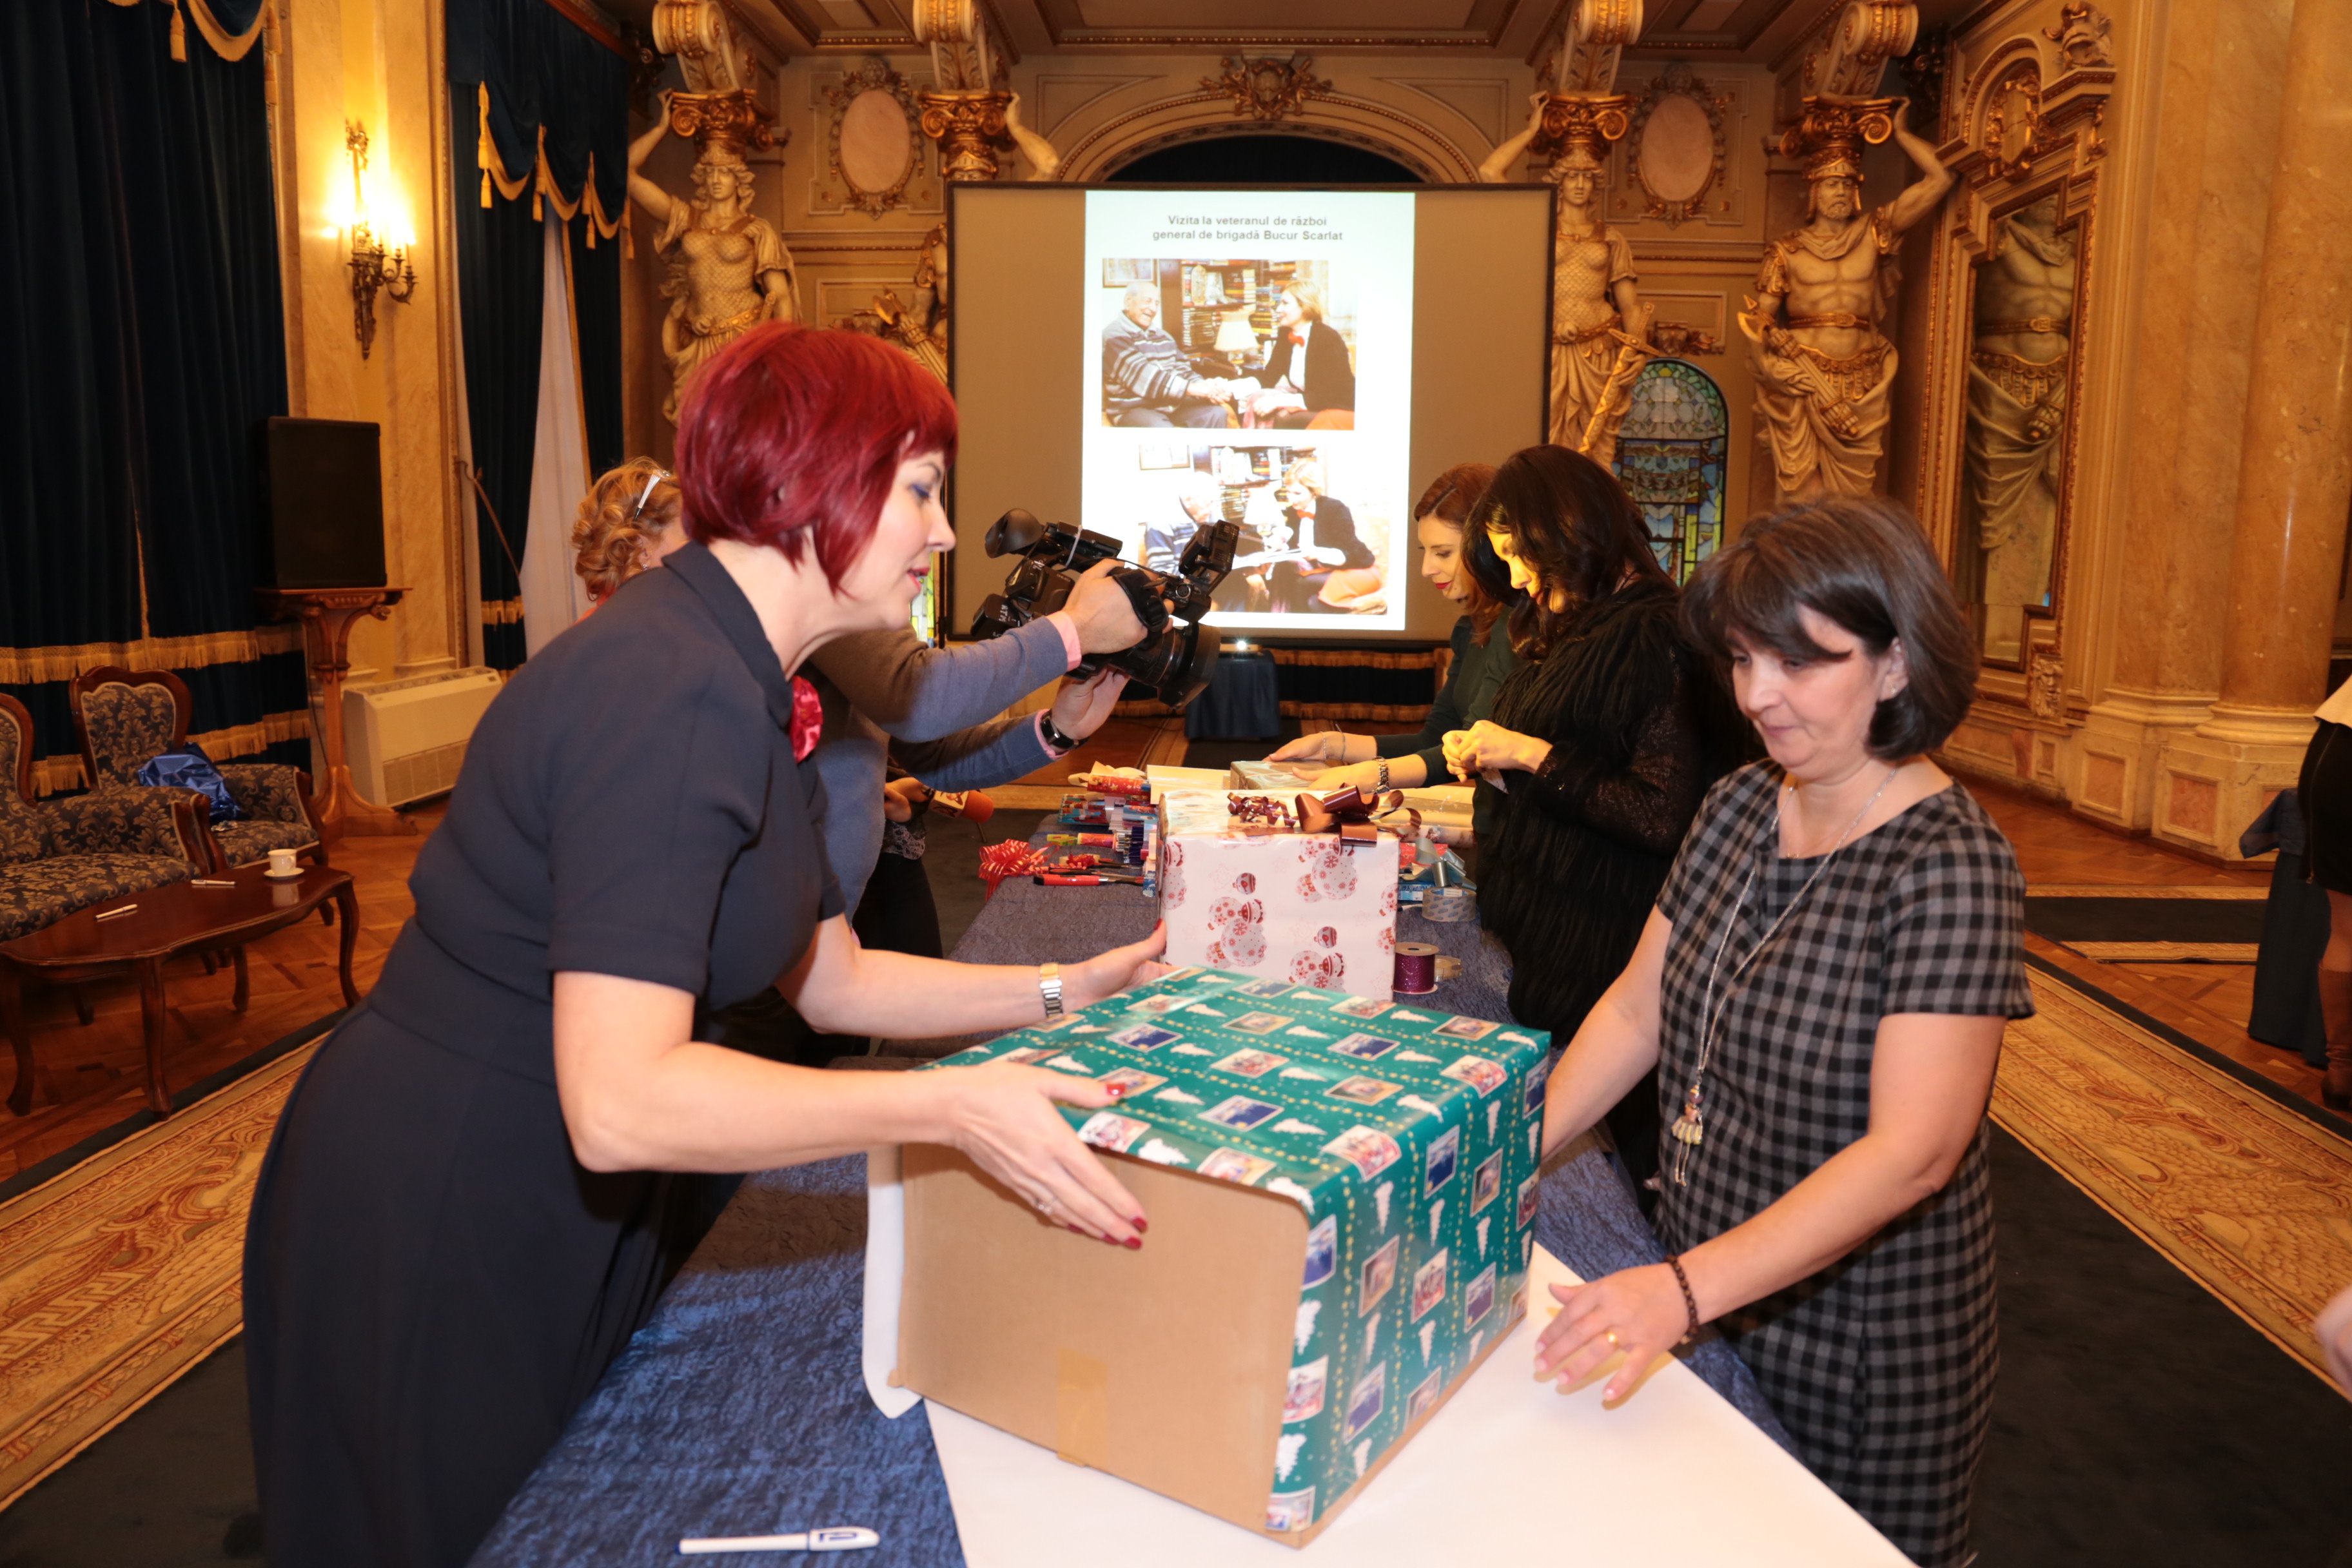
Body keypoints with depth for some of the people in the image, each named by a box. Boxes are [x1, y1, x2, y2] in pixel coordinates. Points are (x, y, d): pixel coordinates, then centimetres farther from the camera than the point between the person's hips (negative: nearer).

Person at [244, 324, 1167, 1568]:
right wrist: (953, 1109, -33)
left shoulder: (734, 680, 6)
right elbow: (619, 1101, -34)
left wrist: (1070, 990, 3)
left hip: (548, 1230, 10)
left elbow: (834, 981, 9)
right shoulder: (672, 694, -27)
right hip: (431, 1243, -9)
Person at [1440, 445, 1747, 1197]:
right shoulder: (1572, 630, 13)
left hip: (1600, 958, -9)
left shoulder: (1653, 636, -16)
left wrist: (1533, 755, -17)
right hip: (1543, 938, 9)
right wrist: (1493, 760, 9)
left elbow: (1665, 817, -23)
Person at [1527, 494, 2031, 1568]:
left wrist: (1690, 1286, -36)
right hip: (1703, 1300, 6)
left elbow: (1913, 1150, -28)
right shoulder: (1739, 807, 0)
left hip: (1859, 1344, -6)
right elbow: (1636, 1008, 4)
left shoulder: (1951, 863, -21)